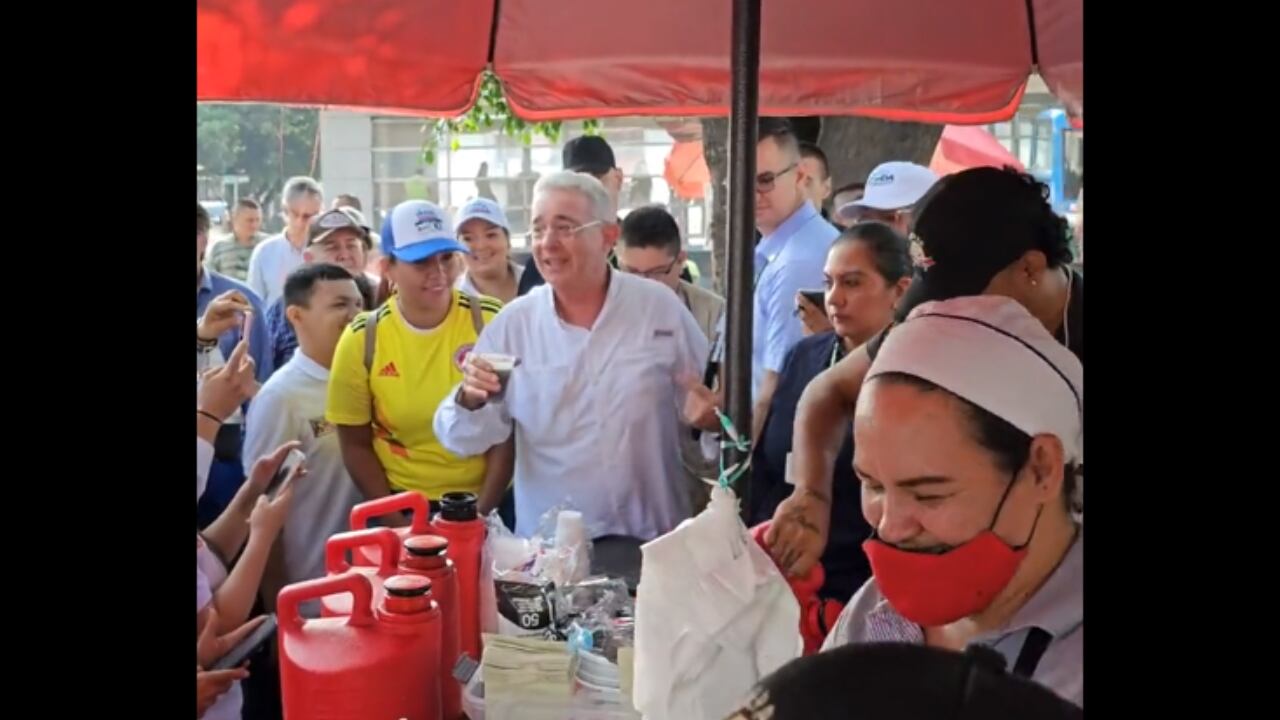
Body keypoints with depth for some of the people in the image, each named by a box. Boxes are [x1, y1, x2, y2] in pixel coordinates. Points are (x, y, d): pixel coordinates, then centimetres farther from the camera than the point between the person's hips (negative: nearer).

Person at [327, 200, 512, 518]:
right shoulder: (361, 340, -9)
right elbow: (356, 445, 0)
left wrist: (481, 513, -11)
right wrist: (398, 523, -7)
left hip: (487, 502, 0)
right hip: (404, 506, 1)